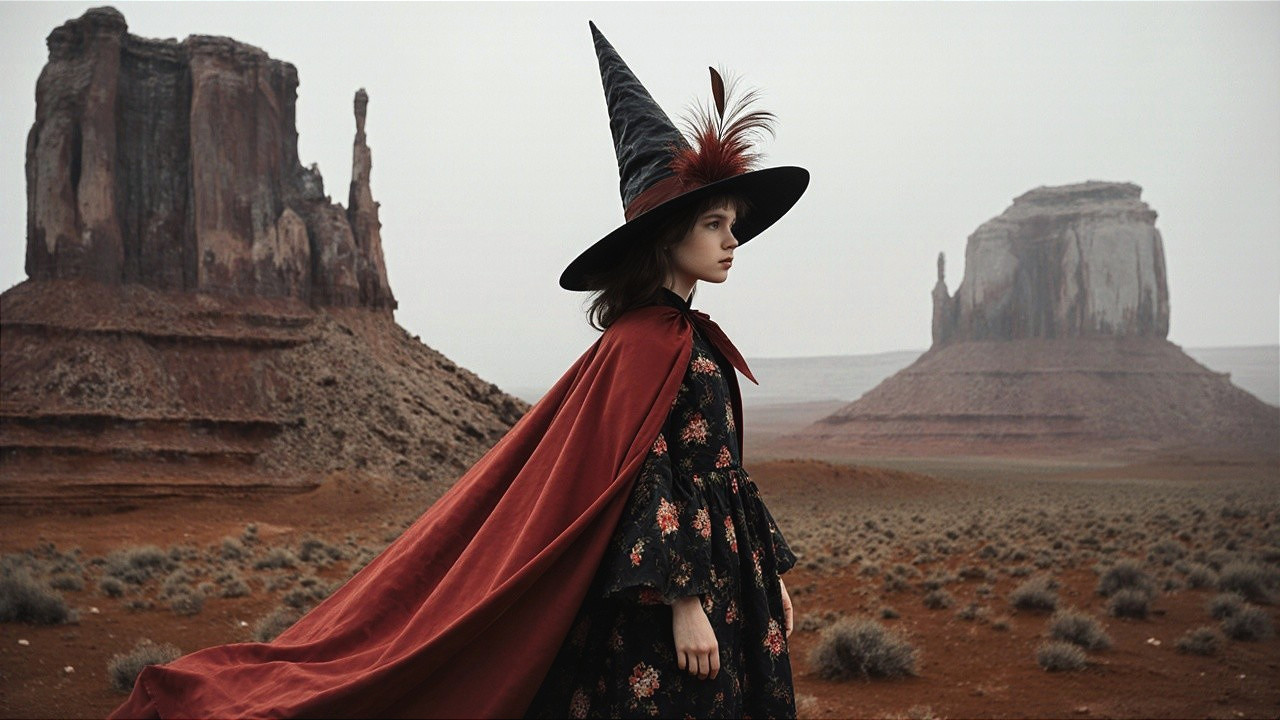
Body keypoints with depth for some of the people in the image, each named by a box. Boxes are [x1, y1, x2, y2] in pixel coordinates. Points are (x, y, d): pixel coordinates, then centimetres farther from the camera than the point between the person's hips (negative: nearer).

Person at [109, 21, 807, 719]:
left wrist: (769, 576, 17)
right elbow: (644, 474, -19)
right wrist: (683, 598, -22)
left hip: (721, 576, 9)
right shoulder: (645, 342, -14)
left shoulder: (695, 339, 13)